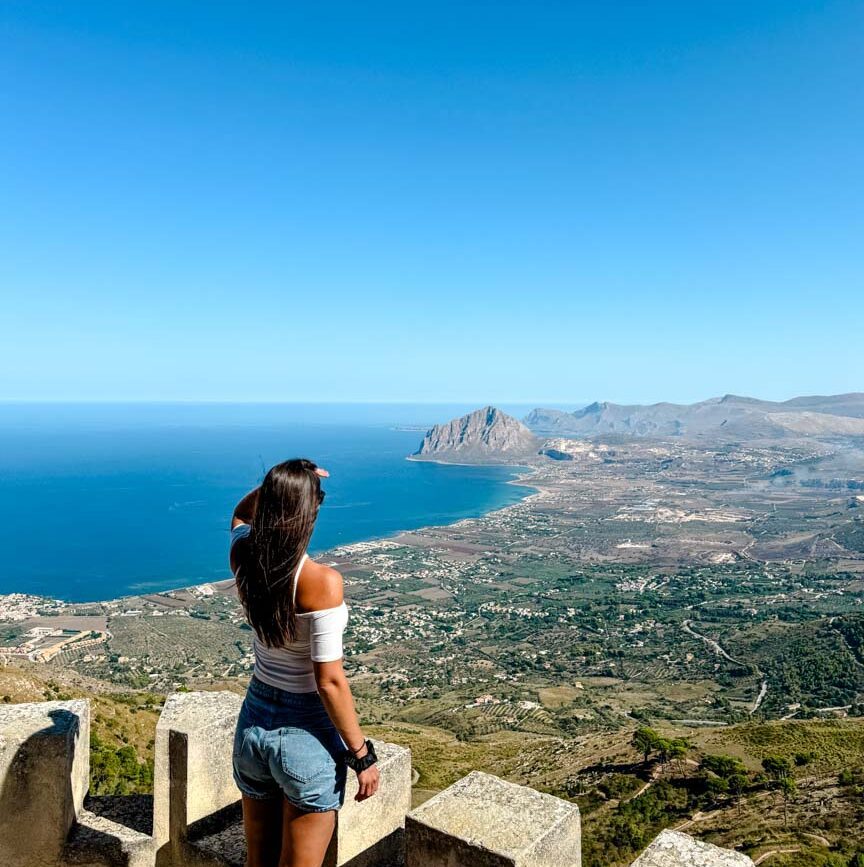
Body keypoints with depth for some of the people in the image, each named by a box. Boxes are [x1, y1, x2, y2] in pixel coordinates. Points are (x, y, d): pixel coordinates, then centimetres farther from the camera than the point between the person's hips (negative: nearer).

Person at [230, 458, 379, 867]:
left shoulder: (243, 557, -8)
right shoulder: (321, 581, -25)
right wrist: (362, 754, -10)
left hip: (254, 722, 6)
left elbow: (240, 514, 16)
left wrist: (274, 486, -2)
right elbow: (330, 682, -22)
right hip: (307, 734, -5)